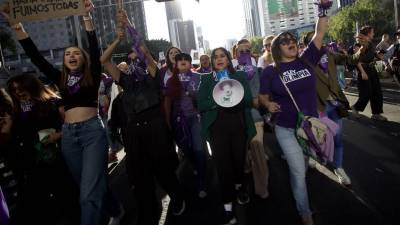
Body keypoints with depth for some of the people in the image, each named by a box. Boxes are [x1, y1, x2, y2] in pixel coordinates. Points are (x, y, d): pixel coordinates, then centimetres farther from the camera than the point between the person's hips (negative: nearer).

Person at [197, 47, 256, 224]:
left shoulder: (240, 76, 9)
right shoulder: (206, 79, 6)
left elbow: (249, 101, 2)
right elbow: (201, 105, -3)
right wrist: (217, 101, -19)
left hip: (239, 125, 2)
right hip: (217, 127, -2)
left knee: (239, 159, 13)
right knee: (223, 164, -4)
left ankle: (239, 188, 41)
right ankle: (228, 205, 5)